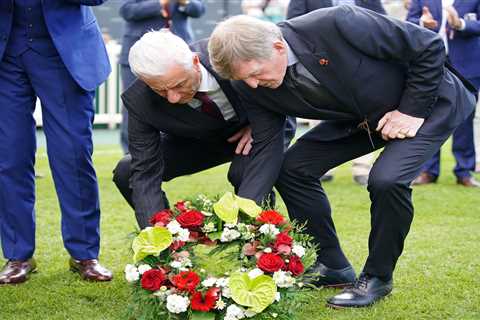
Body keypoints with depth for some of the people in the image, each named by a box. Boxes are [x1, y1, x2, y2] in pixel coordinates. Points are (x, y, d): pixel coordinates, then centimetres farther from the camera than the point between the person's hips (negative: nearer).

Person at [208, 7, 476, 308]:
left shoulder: (337, 24, -37)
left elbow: (429, 46, -27)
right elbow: (266, 148, -11)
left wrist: (412, 111, -23)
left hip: (428, 101, -6)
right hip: (359, 116, 7)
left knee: (386, 180, -28)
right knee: (292, 168, -4)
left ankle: (378, 277, -4)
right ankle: (332, 266, 11)